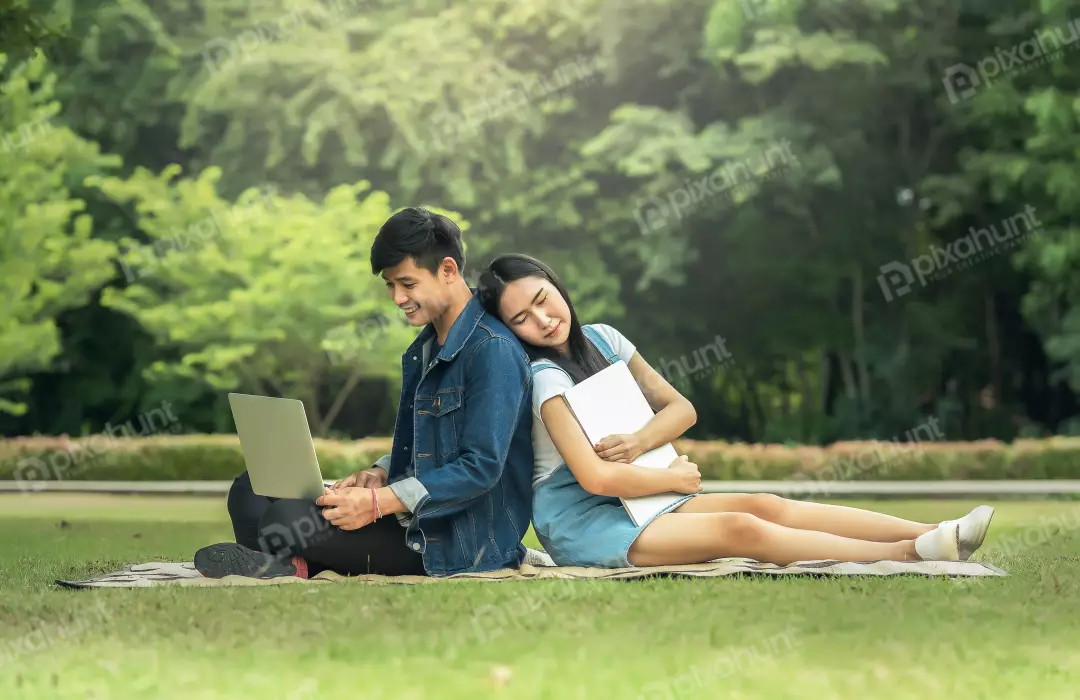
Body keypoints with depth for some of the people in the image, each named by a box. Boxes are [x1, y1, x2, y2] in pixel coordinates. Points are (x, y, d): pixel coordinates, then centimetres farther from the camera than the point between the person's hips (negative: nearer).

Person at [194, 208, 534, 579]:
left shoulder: (493, 351, -15)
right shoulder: (424, 350, 17)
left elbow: (481, 468, -22)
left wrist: (379, 502, -26)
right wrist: (380, 474, 0)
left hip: (465, 544, -10)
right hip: (415, 524, 10)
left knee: (287, 519, -27)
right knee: (251, 490, 5)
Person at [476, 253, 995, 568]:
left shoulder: (600, 339, 6)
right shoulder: (543, 378, -16)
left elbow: (680, 408, 10)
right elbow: (595, 477, -25)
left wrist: (639, 442, -11)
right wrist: (674, 477, -10)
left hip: (635, 498, 7)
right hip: (581, 521, -7)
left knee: (765, 506, -14)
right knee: (741, 530, -25)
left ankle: (934, 535, -25)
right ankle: (911, 554, -34)